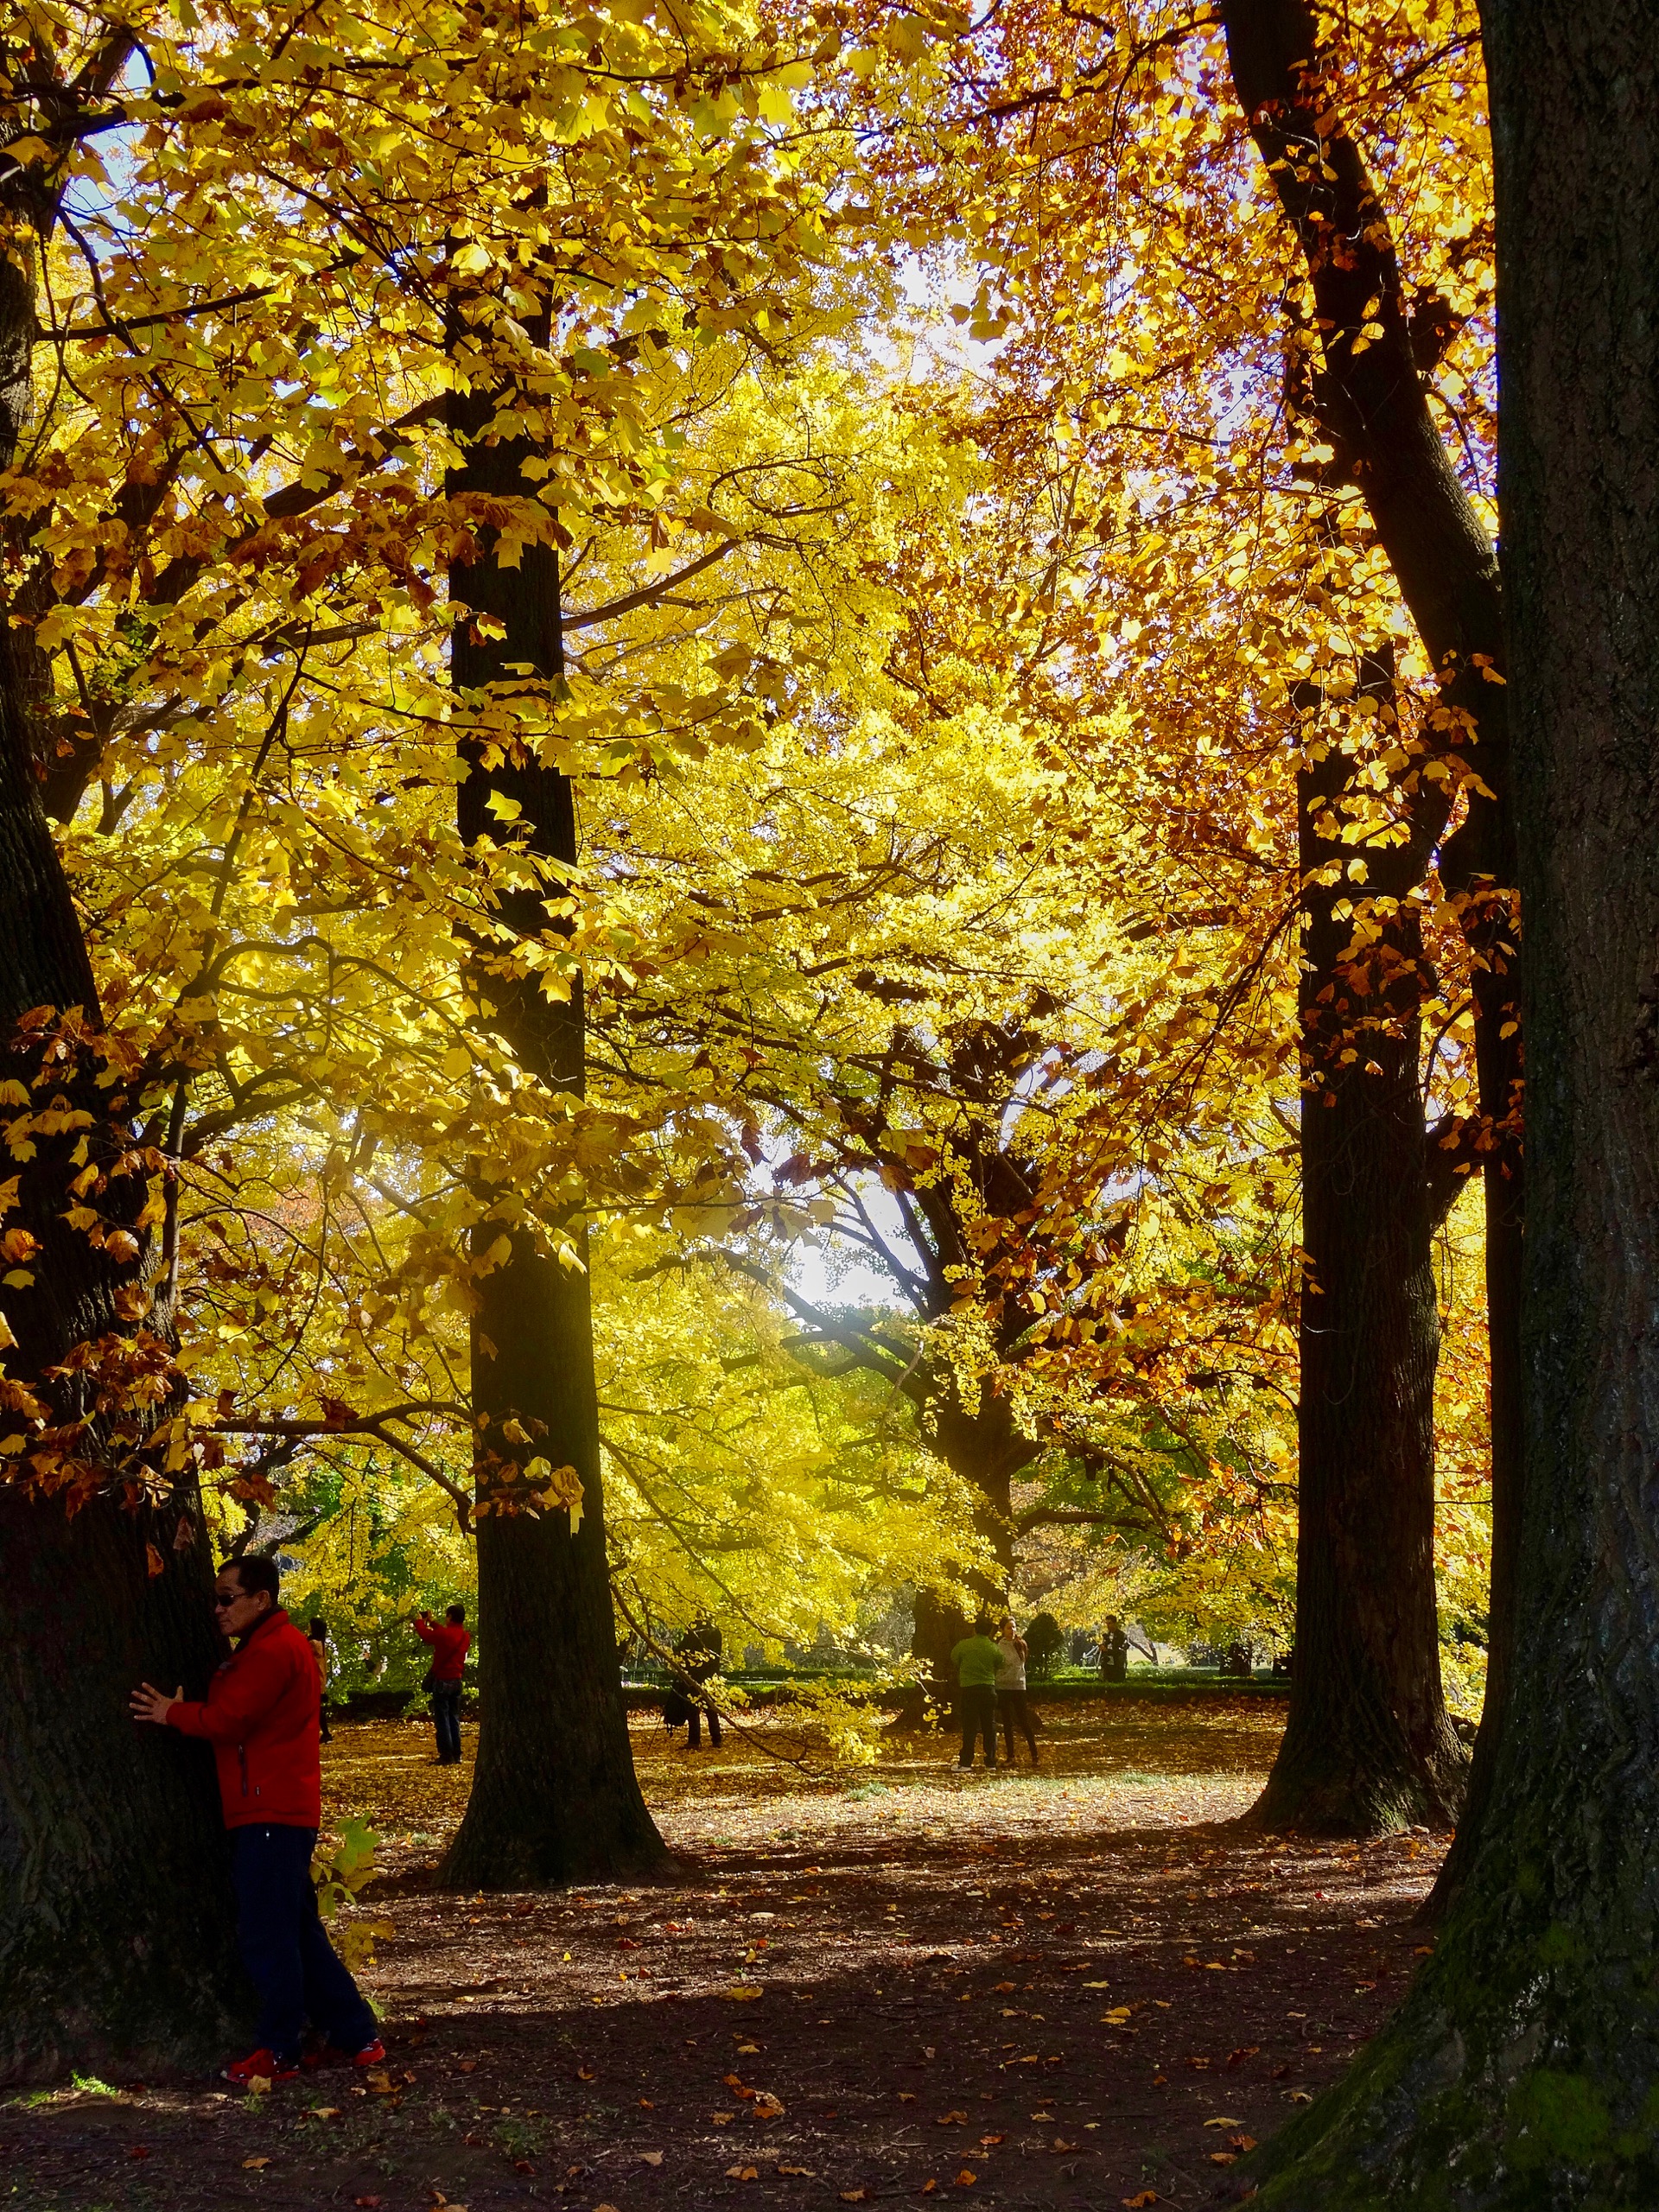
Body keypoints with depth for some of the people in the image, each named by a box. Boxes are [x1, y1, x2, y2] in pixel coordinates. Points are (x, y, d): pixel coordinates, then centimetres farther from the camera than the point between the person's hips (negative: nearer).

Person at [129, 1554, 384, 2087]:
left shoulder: (272, 1651, -14)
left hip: (271, 1817, -11)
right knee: (298, 1933, 14)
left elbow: (226, 1720, -19)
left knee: (267, 1937, -5)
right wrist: (183, 1710, 5)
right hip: (272, 1810, 11)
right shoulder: (266, 1648, 21)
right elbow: (235, 1717, 17)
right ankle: (357, 2037, 17)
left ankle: (278, 2053, 2)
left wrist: (173, 1713, -4)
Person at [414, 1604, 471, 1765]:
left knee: (442, 1720, -3)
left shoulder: (444, 1634, -18)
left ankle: (446, 1756, -5)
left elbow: (425, 1635, -4)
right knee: (454, 1719, 13)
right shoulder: (465, 1637, 5)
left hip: (442, 1681, -7)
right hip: (456, 1681, 7)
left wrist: (419, 1621, 16)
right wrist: (432, 1622, 32)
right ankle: (456, 1756, 14)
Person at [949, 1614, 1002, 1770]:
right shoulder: (994, 1649, -2)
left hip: (969, 1688, -2)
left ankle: (966, 1762, -2)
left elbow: (954, 1660, 9)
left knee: (969, 1727, 1)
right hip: (989, 1689, 2)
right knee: (990, 1726, 9)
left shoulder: (964, 1645, -6)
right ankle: (991, 1761, 10)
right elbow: (999, 1665, 5)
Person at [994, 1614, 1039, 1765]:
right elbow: (995, 1666, -3)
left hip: (1019, 1686, 0)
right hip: (1003, 1688, 0)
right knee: (1007, 1724, 5)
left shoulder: (1020, 1644, 3)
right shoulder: (998, 1646, -1)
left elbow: (1020, 1664, 10)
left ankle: (1034, 1755, 2)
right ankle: (1010, 1756, 9)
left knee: (1025, 1722, -2)